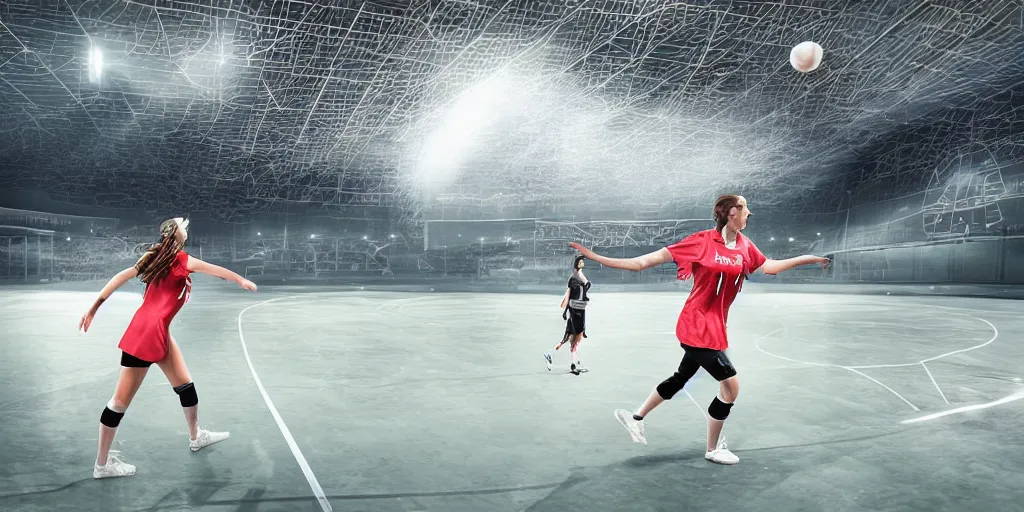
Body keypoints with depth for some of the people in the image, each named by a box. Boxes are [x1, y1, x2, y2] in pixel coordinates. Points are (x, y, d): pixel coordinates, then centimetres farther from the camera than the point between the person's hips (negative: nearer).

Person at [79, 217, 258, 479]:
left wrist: (94, 307, 9)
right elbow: (217, 271, -8)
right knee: (121, 400, 2)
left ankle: (196, 437, 35)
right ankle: (102, 465, 13)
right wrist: (243, 281, 6)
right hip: (146, 333, -8)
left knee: (185, 385, 18)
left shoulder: (157, 257, 7)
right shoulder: (181, 259, -13)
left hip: (159, 333, 8)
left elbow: (122, 276, 6)